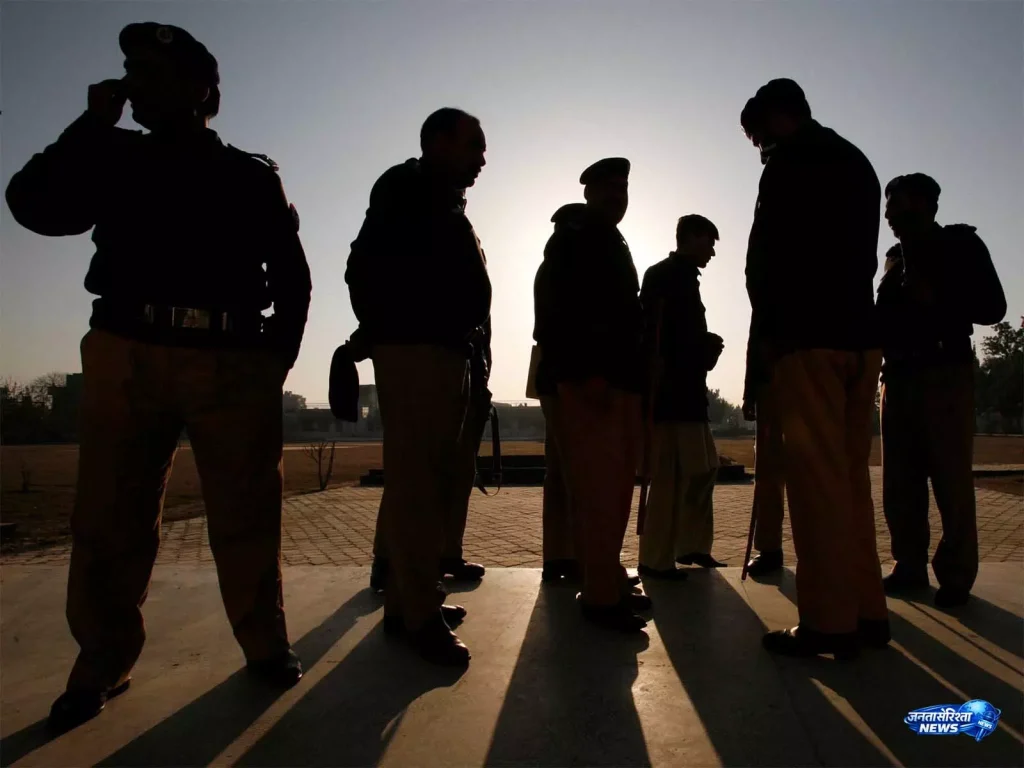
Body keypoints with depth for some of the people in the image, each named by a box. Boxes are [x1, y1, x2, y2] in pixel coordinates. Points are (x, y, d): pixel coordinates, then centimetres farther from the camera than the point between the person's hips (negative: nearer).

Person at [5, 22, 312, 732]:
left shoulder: (251, 176, 13)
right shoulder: (116, 159, 18)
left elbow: (291, 273, 12)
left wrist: (280, 353, 0)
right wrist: (94, 121, 5)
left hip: (233, 361, -1)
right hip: (126, 355, 2)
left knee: (247, 515, 1)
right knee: (109, 518, 3)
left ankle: (266, 645, 14)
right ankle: (103, 665, 15)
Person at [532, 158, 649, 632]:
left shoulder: (614, 247, 26)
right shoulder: (571, 240, 1)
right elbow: (553, 312, -13)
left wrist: (634, 376, 14)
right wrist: (584, 374, -21)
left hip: (619, 381, 9)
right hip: (584, 383, -9)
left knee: (616, 489, 8)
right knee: (597, 490, -9)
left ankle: (609, 584, 17)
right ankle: (602, 594, -3)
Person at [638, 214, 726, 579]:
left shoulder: (686, 278, 22)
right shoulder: (663, 274, -5)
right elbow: (653, 331, -15)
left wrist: (707, 345, 9)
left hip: (687, 389, 10)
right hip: (670, 390, -10)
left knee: (703, 467, 13)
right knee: (671, 474, -8)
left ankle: (691, 546, 21)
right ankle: (656, 559, 0)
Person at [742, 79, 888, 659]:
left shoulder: (790, 161, -1)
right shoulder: (858, 162, 24)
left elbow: (768, 250, -9)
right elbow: (863, 252, 21)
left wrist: (767, 326, 0)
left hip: (809, 335, -8)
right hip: (860, 334, 9)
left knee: (817, 477, -7)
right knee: (851, 475, 10)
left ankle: (829, 621, -2)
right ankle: (866, 611, 15)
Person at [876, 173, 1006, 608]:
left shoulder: (961, 244, 6)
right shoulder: (896, 256, 20)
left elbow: (992, 308, -1)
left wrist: (936, 299, -13)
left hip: (945, 372, -5)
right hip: (898, 376, 5)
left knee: (951, 479, -5)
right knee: (899, 480, 3)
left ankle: (956, 575, 3)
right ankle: (910, 565, 11)